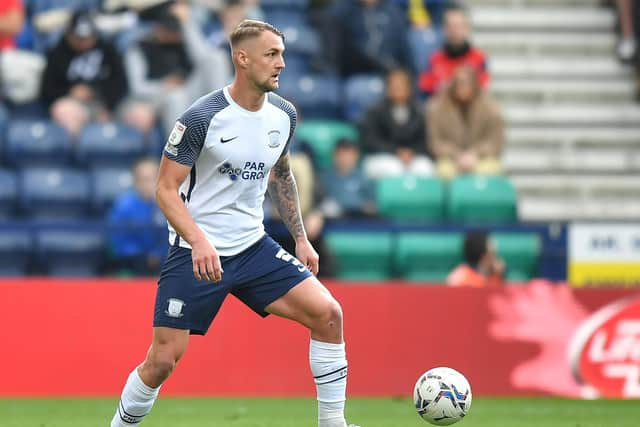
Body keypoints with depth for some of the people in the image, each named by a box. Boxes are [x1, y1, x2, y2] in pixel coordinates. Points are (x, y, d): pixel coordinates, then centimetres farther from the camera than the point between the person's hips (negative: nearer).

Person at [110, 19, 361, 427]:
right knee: (163, 359, -7)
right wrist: (199, 241, -28)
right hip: (198, 253, -5)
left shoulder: (284, 114, 2)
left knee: (327, 313, -10)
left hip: (253, 247, 5)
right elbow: (166, 188, -14)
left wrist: (301, 237, 16)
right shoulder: (202, 117, -16)